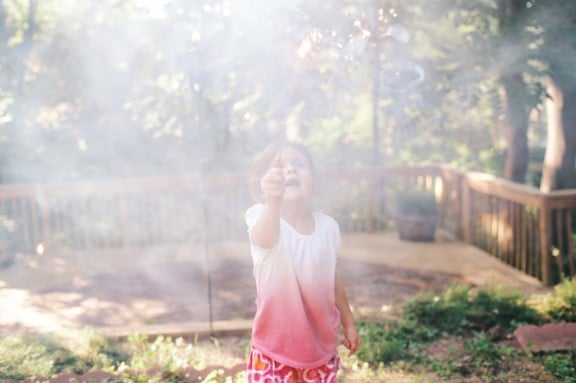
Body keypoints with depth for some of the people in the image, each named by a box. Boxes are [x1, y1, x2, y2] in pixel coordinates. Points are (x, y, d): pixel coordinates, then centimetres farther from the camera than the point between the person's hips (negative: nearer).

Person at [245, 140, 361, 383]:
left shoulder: (328, 226, -2)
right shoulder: (262, 216, -18)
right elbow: (264, 238, -44)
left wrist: (349, 324, 17)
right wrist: (272, 201, -64)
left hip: (320, 346, 4)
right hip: (275, 346, -4)